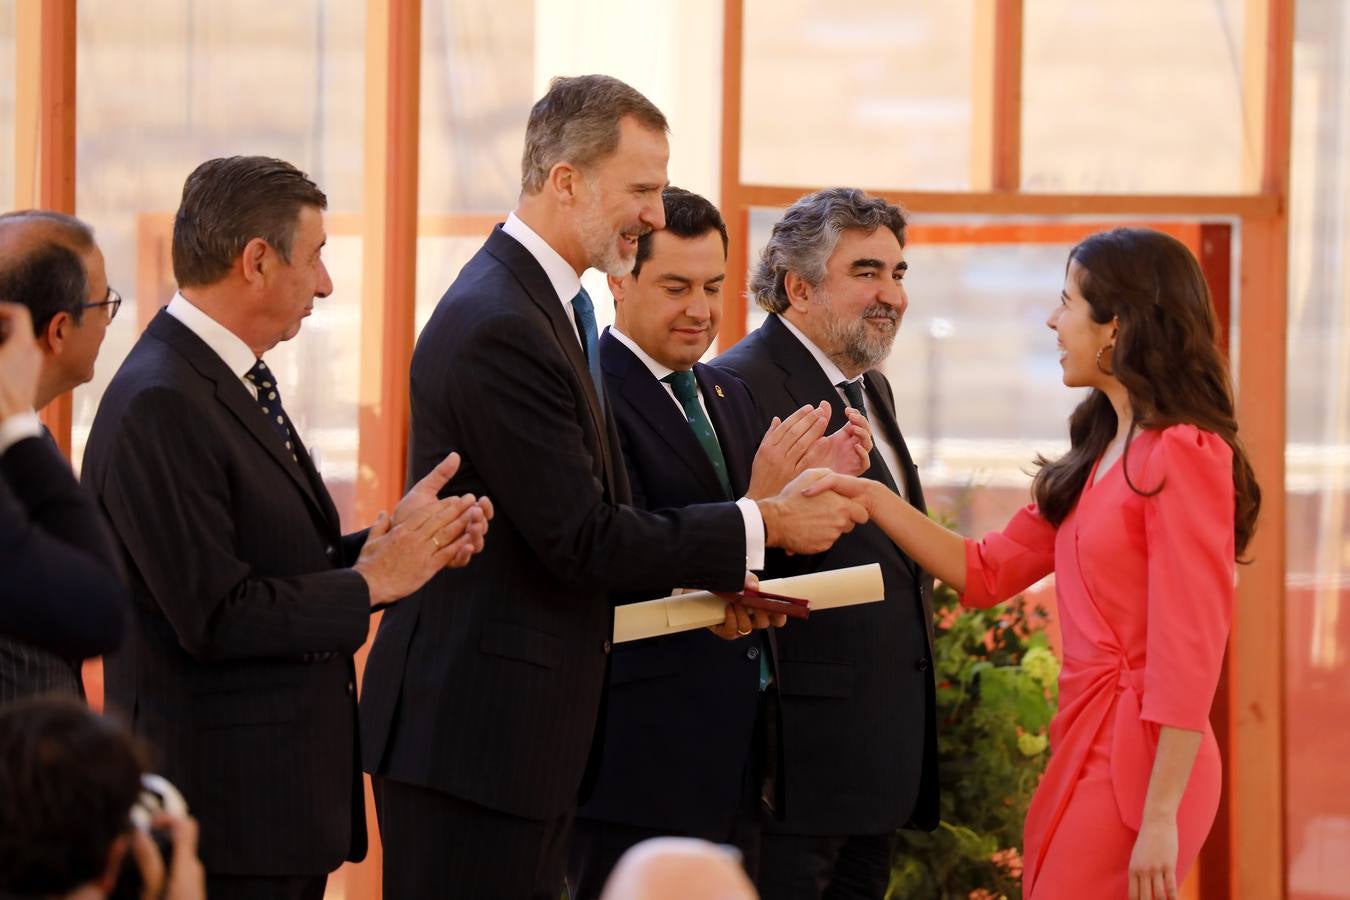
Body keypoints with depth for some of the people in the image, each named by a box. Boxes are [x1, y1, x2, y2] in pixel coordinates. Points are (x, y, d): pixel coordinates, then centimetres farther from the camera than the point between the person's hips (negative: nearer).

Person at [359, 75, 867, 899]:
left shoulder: (542, 305, 14)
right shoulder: (498, 328, -19)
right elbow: (580, 539, -19)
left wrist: (704, 583, 6)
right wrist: (764, 525, -12)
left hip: (525, 726, 10)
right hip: (473, 730, -10)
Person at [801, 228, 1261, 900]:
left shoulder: (1181, 455, -14)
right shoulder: (1101, 455, 15)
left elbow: (1190, 653, -18)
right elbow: (986, 572, 16)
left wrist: (1161, 818, -20)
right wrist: (870, 499, 6)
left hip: (1137, 760, -9)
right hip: (1084, 744, 9)